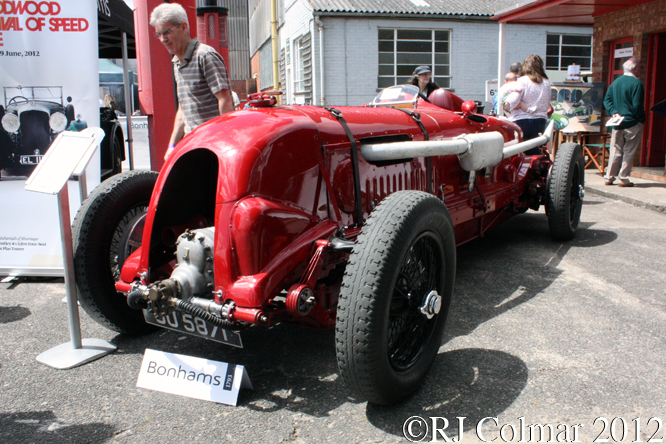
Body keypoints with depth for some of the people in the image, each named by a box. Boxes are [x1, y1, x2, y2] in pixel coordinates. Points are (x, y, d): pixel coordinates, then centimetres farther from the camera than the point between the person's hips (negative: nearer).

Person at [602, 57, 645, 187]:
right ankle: (623, 179, 4)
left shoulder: (615, 82, 9)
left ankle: (609, 178, 12)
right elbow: (637, 106, -16)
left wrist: (614, 112, 0)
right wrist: (642, 119, -3)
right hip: (632, 124, -6)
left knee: (615, 151, 11)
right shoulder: (636, 83, -13)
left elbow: (607, 100, 8)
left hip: (617, 123, 6)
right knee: (629, 152, 2)